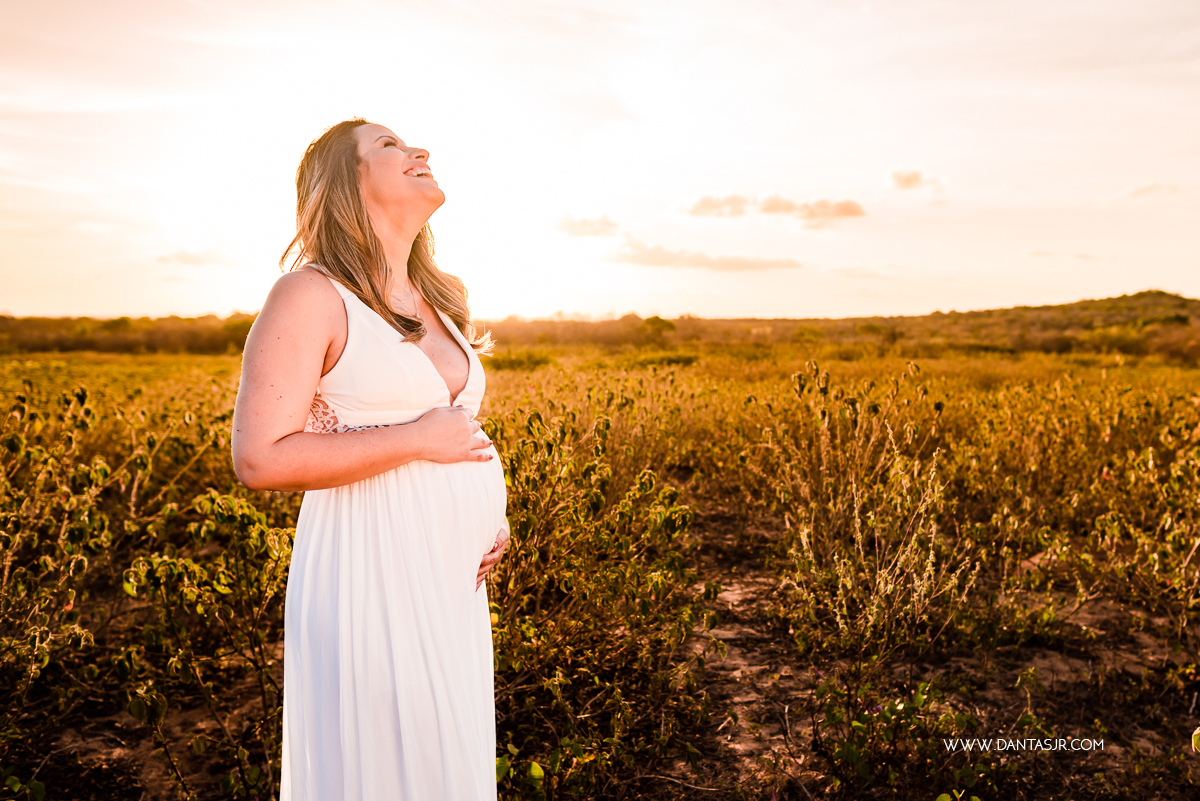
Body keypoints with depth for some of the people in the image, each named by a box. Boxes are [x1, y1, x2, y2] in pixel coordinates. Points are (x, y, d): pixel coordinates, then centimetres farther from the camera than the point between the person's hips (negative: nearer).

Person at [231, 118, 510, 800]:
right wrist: (419, 440, -17)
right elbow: (260, 459, -18)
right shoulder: (310, 296, -10)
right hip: (369, 587, -7)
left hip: (451, 587, 7)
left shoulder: (437, 301, 13)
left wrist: (494, 507, 5)